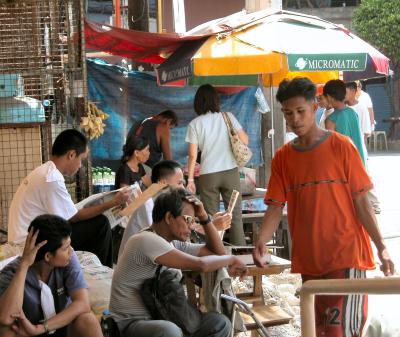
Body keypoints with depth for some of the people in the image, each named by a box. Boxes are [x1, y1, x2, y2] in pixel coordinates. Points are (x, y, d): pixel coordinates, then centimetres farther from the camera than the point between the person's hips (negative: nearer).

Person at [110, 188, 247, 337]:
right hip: (128, 324, -9)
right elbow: (200, 264, -27)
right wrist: (231, 259, -9)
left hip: (157, 319, 9)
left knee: (219, 323, -5)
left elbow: (217, 252, 17)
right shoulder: (147, 240, -20)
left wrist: (204, 217, 5)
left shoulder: (174, 244, 8)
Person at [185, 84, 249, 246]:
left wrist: (190, 179, 1)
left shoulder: (194, 124, -3)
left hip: (208, 175, -1)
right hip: (230, 172, 1)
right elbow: (245, 141, 1)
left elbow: (193, 155, -5)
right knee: (235, 215, 6)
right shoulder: (228, 117, 0)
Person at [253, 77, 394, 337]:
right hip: (308, 259, 5)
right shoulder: (283, 157, 7)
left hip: (346, 254, -5)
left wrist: (381, 247, -10)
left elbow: (361, 201, -4)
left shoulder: (341, 147, -4)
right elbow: (275, 206, 2)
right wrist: (261, 241, -15)